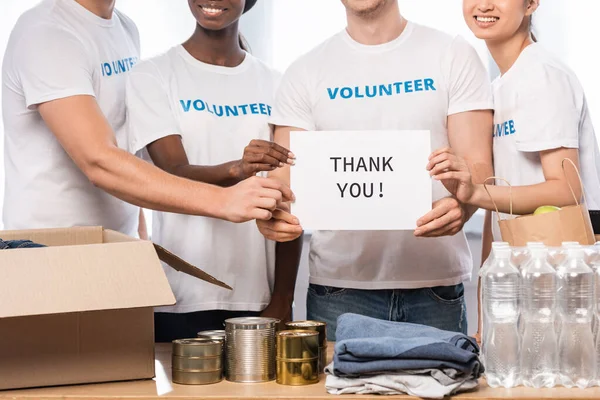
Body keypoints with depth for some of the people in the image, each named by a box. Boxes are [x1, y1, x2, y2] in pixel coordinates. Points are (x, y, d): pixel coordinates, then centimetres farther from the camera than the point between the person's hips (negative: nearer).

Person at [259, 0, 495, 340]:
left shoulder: (455, 57, 4)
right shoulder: (306, 73, 8)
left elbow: (478, 165, -3)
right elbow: (286, 177, 3)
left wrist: (461, 206, -26)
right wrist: (272, 209, -21)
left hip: (436, 286, 0)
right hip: (339, 287, 1)